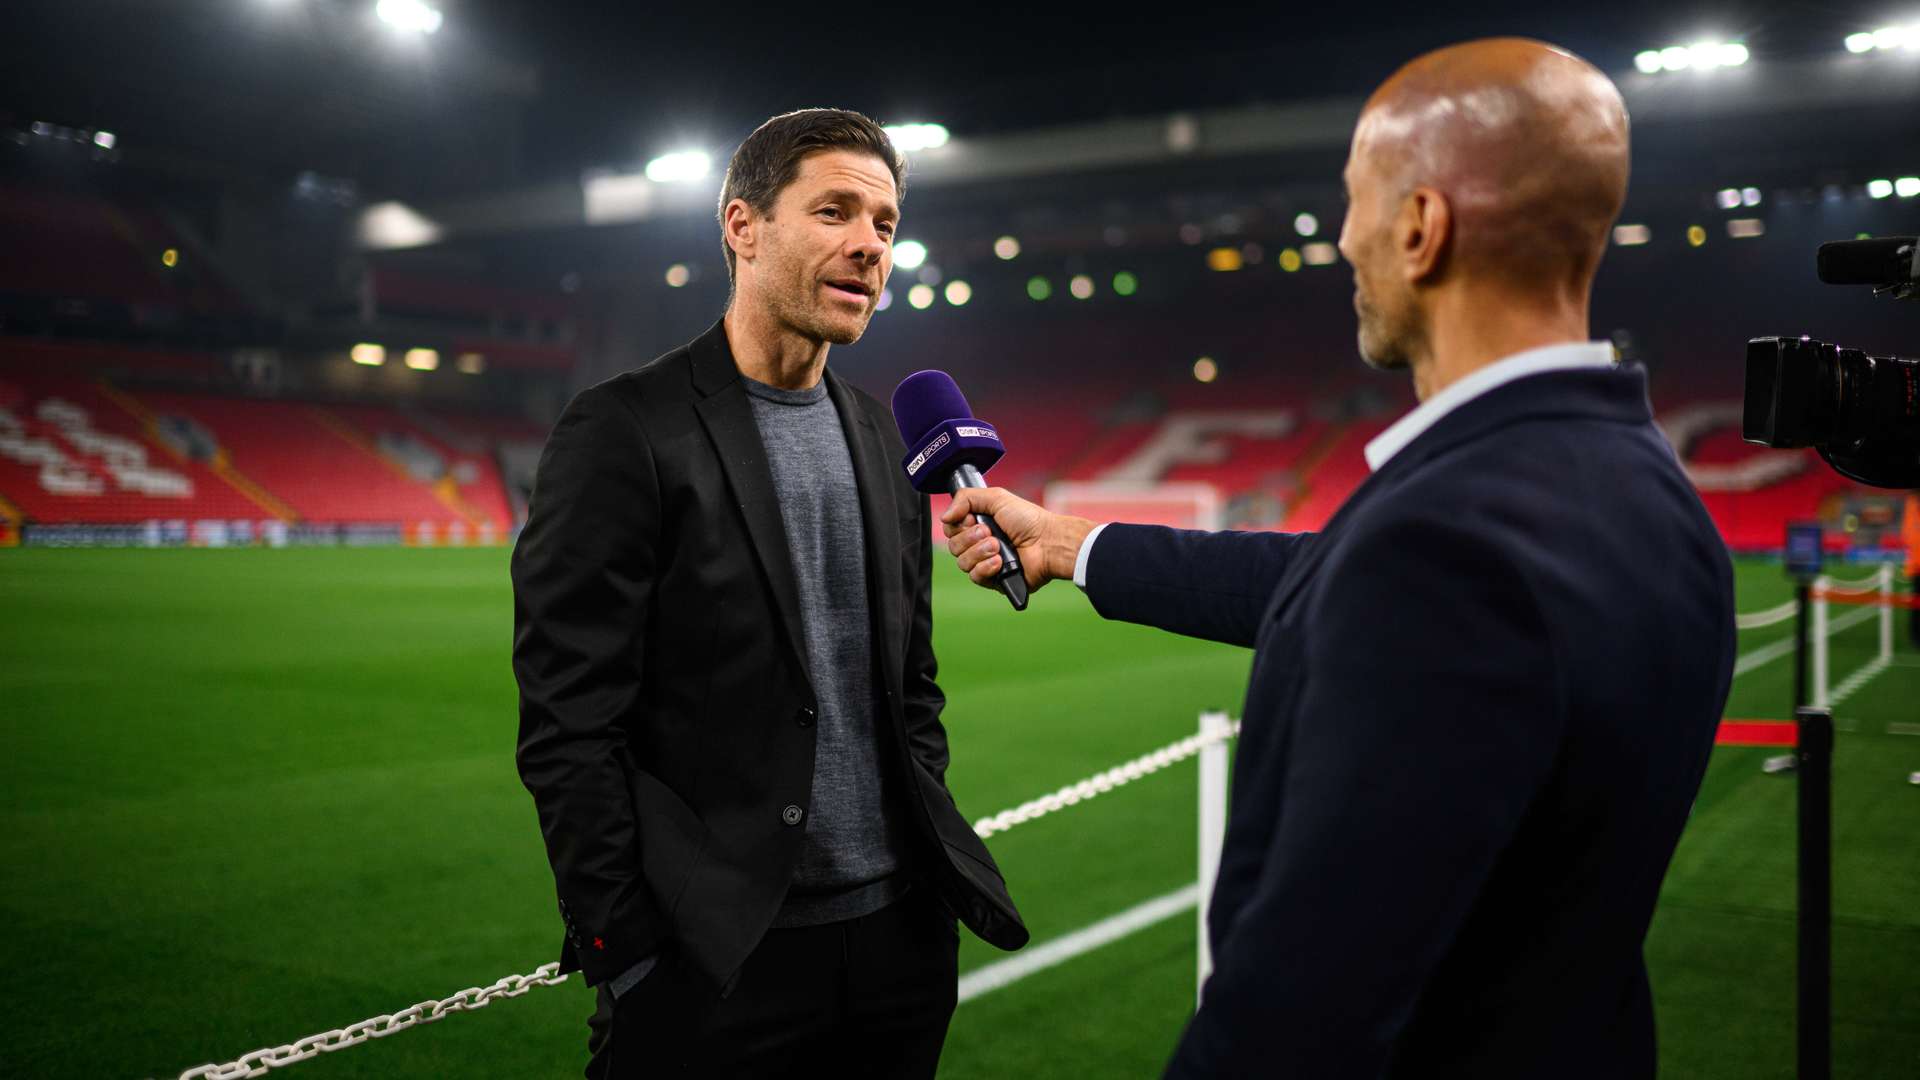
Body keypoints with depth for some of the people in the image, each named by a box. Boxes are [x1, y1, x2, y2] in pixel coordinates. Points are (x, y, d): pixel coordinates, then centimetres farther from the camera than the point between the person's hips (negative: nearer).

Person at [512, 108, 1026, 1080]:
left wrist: (939, 852, 10)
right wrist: (626, 957, -13)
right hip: (717, 958, -6)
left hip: (899, 937, 6)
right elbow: (567, 726, -12)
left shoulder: (883, 440, 10)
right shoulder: (624, 431, -10)